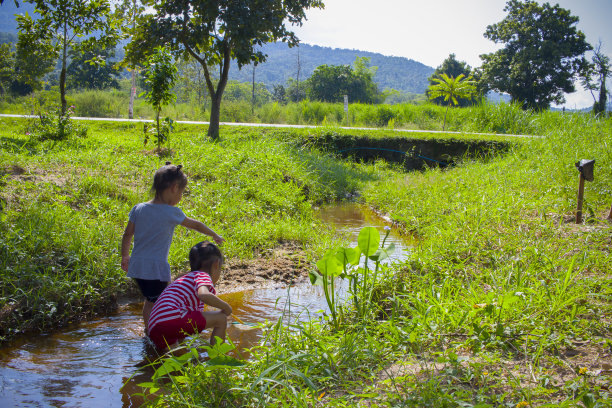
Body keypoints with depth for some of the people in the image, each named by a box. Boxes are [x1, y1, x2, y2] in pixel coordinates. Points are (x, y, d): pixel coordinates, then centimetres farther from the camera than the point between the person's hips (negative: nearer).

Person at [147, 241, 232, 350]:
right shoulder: (202, 276, 3)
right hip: (172, 319, -10)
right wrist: (226, 307, -5)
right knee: (221, 319, -3)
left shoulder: (186, 278, 33)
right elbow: (204, 295, -20)